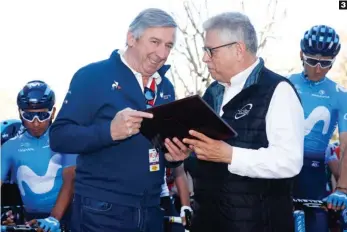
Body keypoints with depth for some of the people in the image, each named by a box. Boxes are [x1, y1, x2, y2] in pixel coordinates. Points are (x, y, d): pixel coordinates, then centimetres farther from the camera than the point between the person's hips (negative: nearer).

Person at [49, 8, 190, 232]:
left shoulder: (166, 88, 10)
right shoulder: (93, 76, -8)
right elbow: (59, 136, -14)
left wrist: (175, 154, -5)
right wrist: (110, 131, -28)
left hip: (151, 210, 6)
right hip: (101, 211, -6)